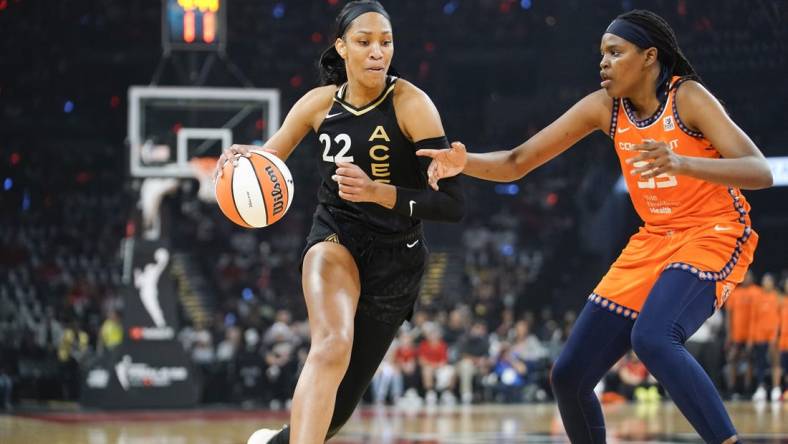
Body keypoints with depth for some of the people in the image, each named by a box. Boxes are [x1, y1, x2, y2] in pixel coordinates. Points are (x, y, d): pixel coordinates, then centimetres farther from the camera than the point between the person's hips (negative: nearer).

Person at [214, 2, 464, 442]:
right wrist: (242, 161, -14)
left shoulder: (410, 104, -14)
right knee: (333, 346, -34)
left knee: (337, 408, 8)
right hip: (336, 239, 1)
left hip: (396, 259, -1)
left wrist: (377, 192, -32)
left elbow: (453, 204, -19)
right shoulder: (320, 103, -2)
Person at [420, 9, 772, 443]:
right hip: (653, 241, 7)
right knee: (568, 375, 0)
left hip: (713, 237, -7)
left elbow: (760, 172, -25)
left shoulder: (687, 97, -15)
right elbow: (516, 162, 0)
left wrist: (679, 163, -40)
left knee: (652, 339, -36)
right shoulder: (604, 107, 0)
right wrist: (464, 162, -20)